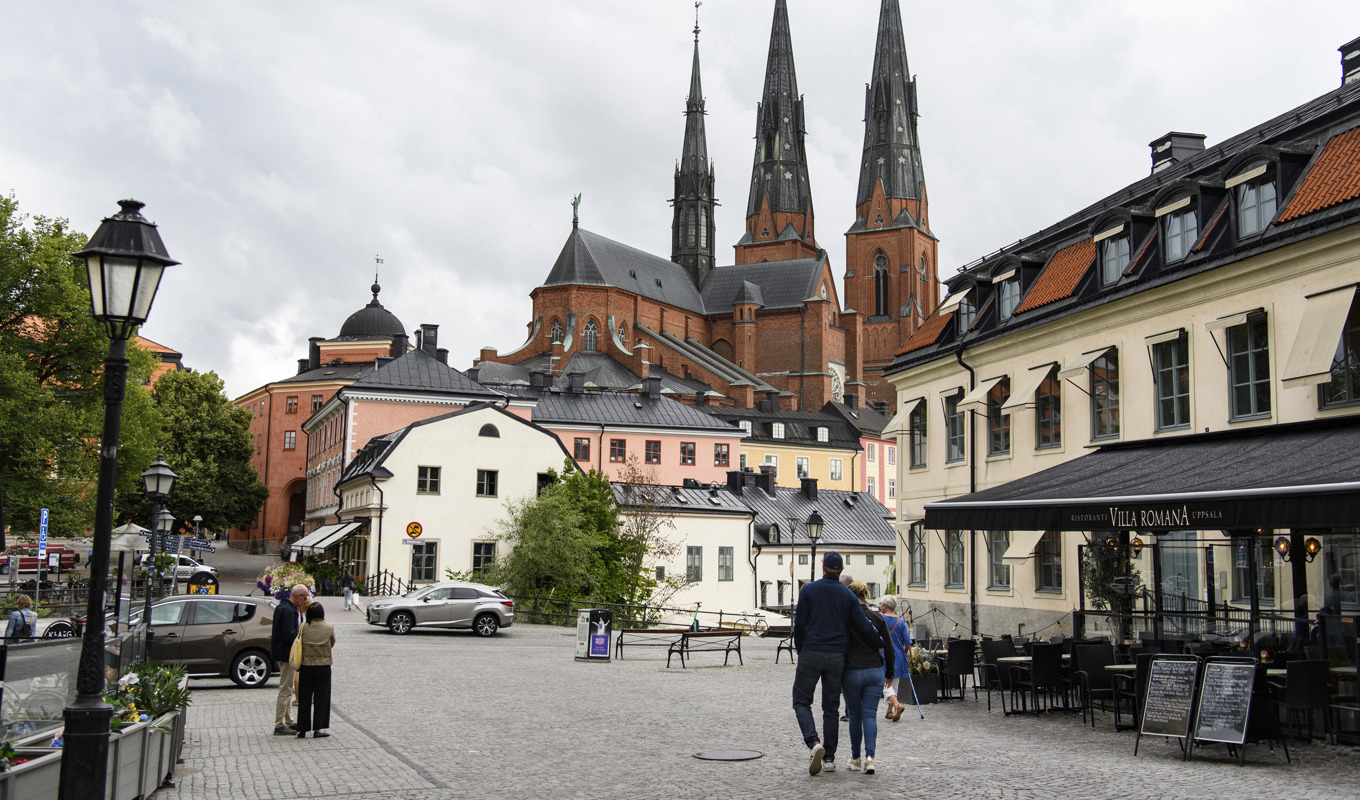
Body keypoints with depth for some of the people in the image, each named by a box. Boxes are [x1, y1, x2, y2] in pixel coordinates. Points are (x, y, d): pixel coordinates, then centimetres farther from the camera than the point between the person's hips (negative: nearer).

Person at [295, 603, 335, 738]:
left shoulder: (304, 627, -5)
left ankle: (302, 729, 12)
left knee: (304, 698, 9)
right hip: (323, 667, -1)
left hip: (306, 667, 1)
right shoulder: (329, 627, -6)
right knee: (321, 698, 8)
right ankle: (318, 729, 7)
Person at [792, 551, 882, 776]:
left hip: (811, 654, -3)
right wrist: (881, 644, 19)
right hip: (836, 657, 3)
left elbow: (799, 624, -2)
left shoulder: (808, 590, -2)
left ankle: (813, 744, -18)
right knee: (831, 707, 11)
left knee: (801, 702, 5)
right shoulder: (848, 595, 4)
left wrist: (800, 650, 12)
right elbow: (863, 628, 2)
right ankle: (829, 759, 12)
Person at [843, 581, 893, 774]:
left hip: (852, 673, -2)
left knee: (855, 716, 11)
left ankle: (856, 759, 20)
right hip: (875, 672, 2)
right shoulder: (878, 618, 1)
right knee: (870, 714, 2)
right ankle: (869, 757, -15)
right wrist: (889, 673, 14)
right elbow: (888, 647, 4)